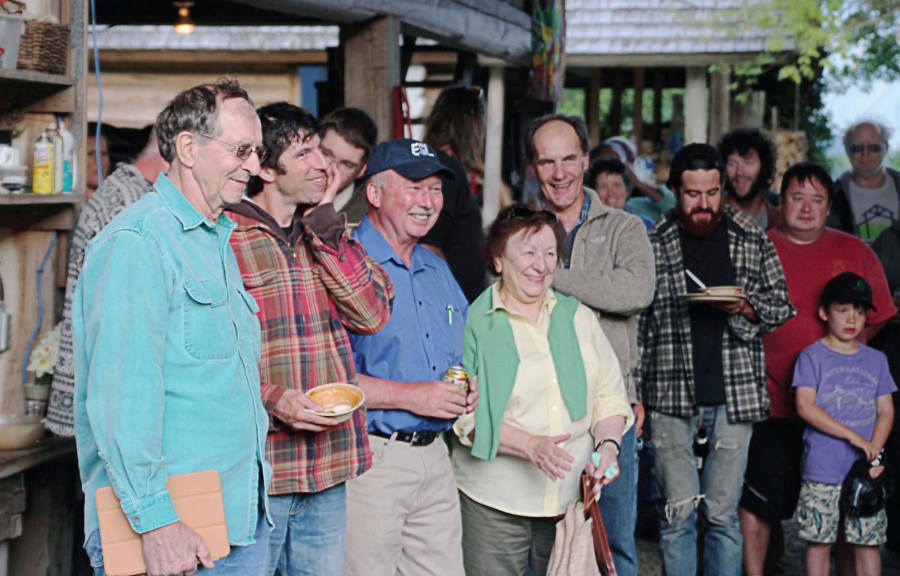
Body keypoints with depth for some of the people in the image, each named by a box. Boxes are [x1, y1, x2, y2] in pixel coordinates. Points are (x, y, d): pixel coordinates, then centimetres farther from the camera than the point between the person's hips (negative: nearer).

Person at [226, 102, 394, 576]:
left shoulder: (326, 235, 14)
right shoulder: (224, 239, -7)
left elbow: (372, 313, -1)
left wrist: (323, 221, -3)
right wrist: (269, 399, -21)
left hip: (328, 473, 6)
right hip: (253, 470, -6)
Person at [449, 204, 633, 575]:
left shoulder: (578, 317, 13)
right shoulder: (474, 324, -3)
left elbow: (609, 394, 14)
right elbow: (466, 415, -11)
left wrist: (608, 444, -4)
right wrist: (530, 446, -21)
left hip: (571, 499, 4)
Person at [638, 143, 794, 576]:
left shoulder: (752, 239, 7)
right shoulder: (654, 244, 3)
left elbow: (782, 304, 12)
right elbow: (636, 323, 5)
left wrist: (747, 306, -10)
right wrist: (634, 394, 0)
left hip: (733, 395, 1)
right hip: (671, 397, -1)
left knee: (723, 514, 5)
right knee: (678, 512, 1)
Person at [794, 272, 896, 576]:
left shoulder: (876, 360, 12)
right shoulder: (812, 356, 1)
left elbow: (885, 411, 10)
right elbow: (805, 407, -10)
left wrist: (874, 454, -7)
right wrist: (853, 436, -14)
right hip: (822, 470, -3)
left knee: (868, 542, 3)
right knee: (819, 541, 1)